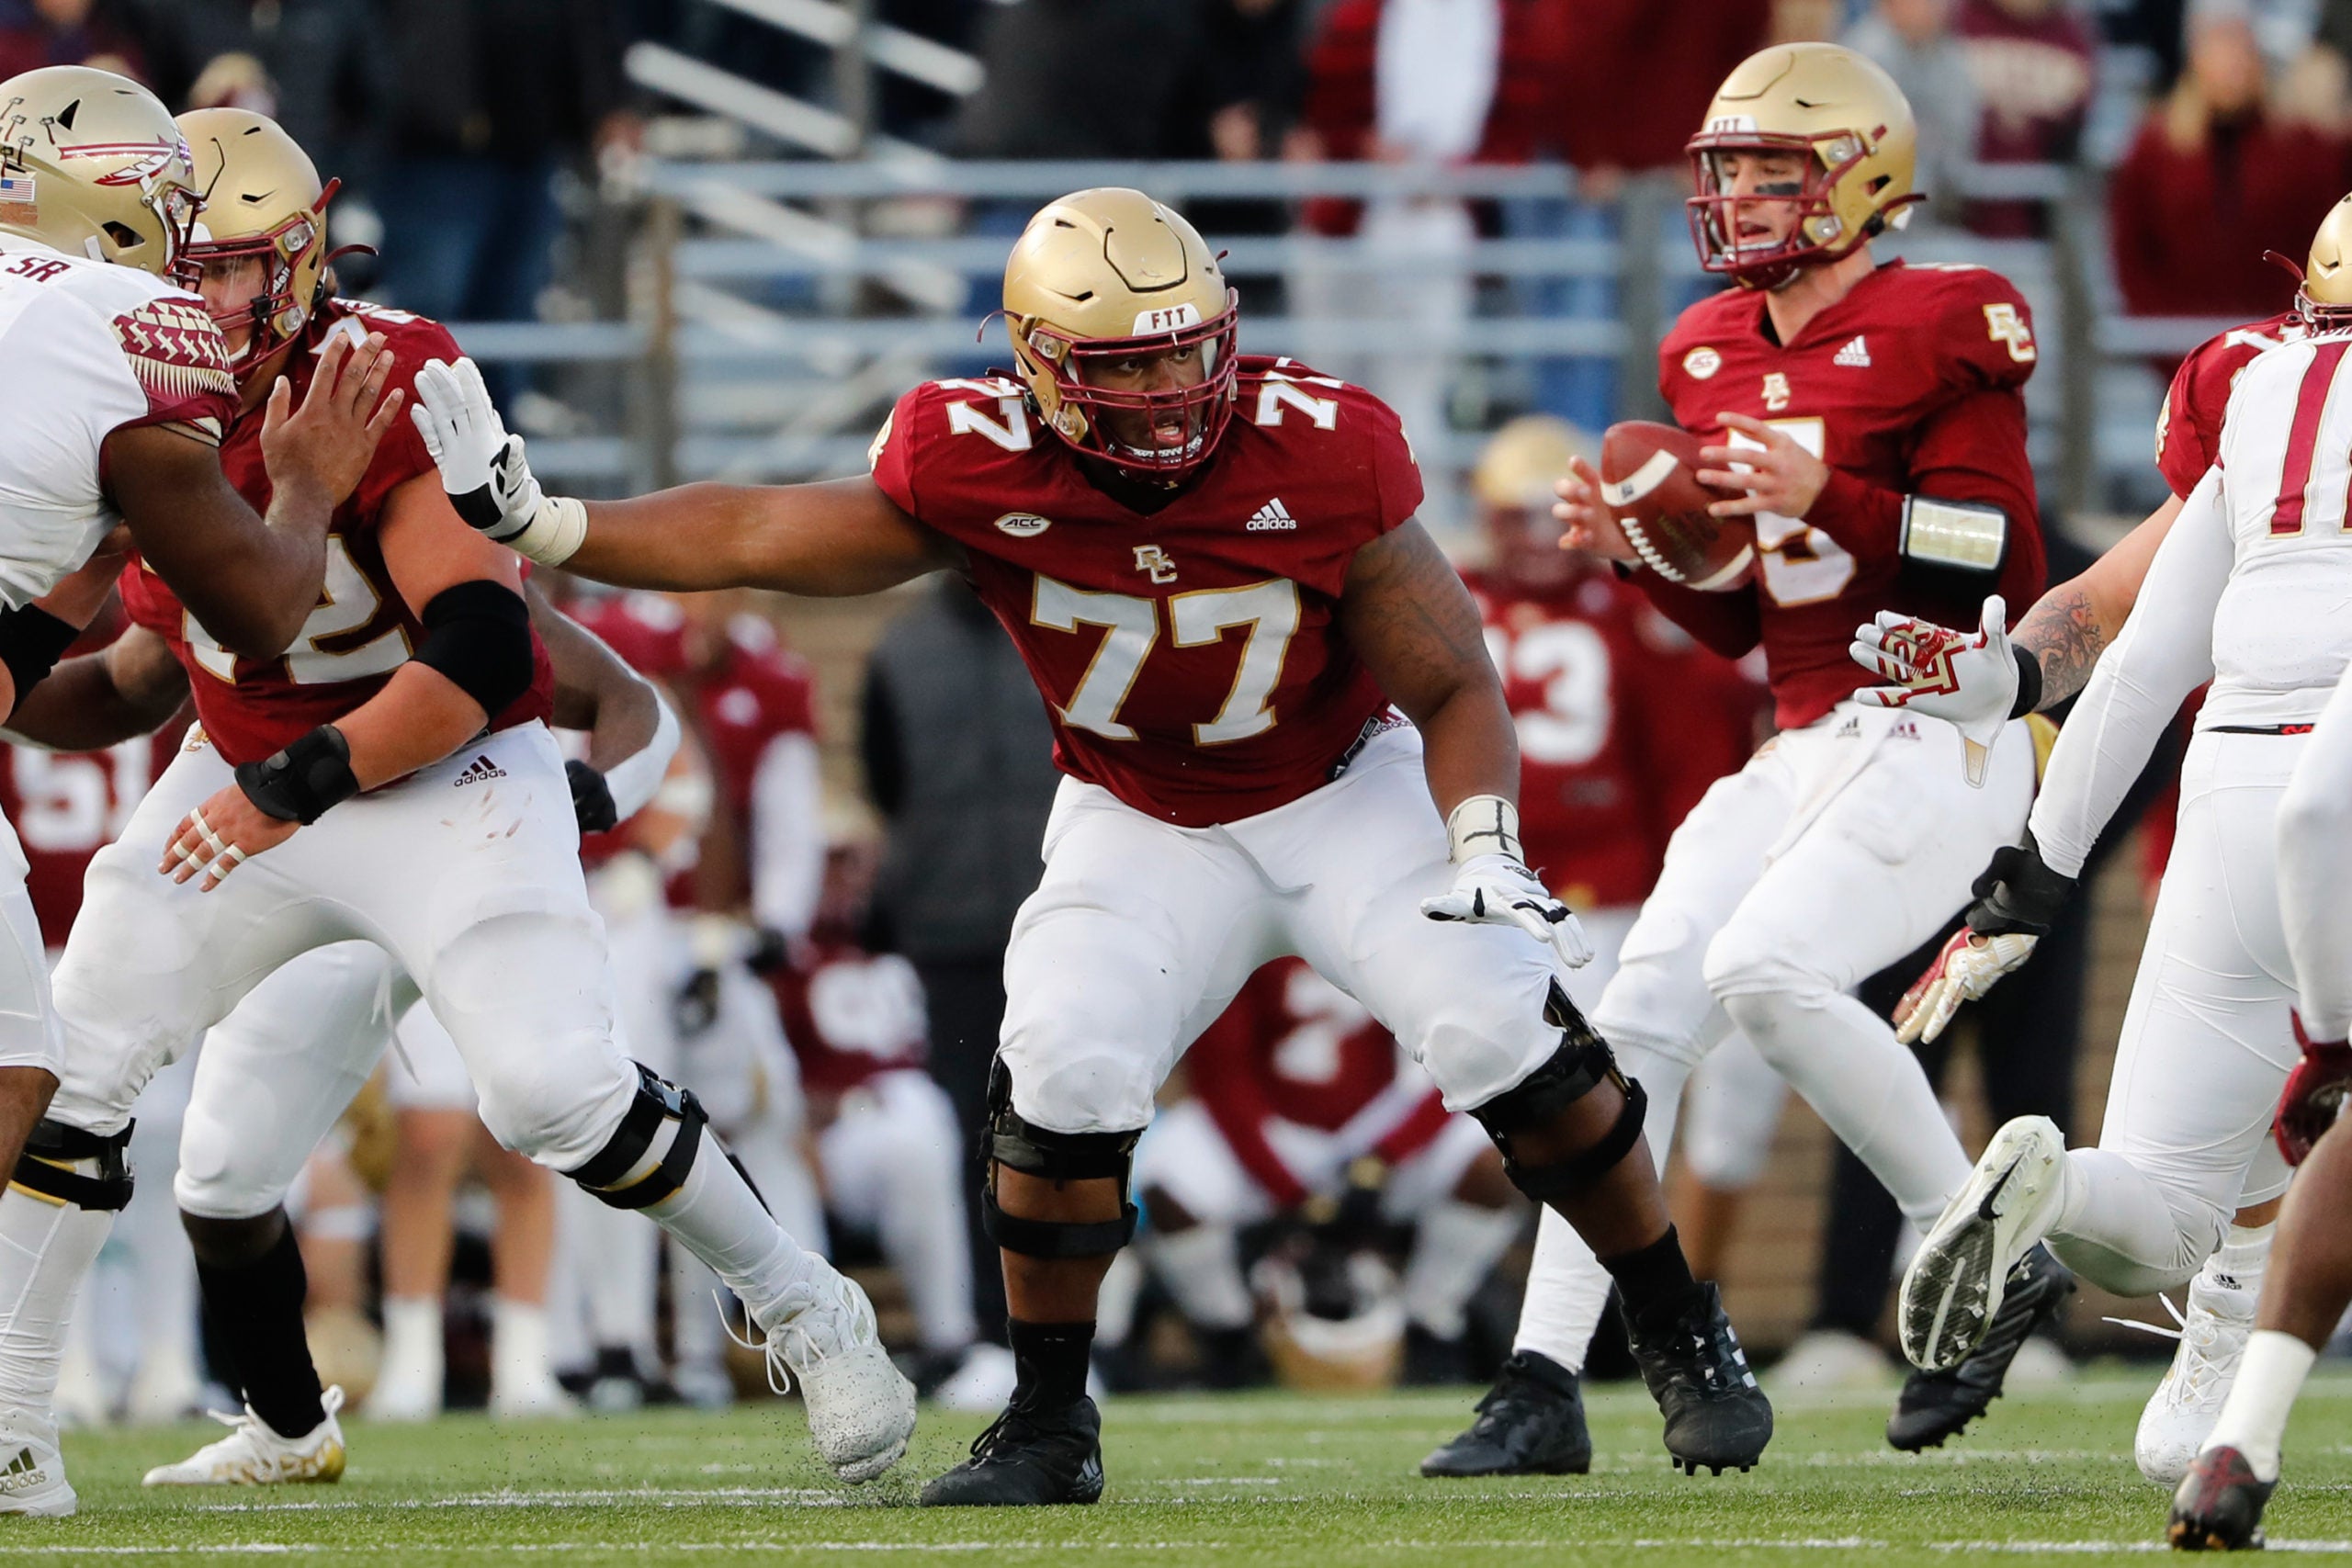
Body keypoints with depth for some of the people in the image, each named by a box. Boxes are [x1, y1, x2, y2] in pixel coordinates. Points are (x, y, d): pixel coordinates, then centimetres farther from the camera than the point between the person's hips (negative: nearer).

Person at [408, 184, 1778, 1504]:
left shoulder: (1318, 457, -26)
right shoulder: (982, 466, -22)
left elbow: (1453, 686, -15)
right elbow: (758, 539, -10)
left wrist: (1487, 854, -31)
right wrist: (534, 525, -18)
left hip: (1347, 796, -1)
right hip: (1143, 832, 1)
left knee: (1507, 1034, -19)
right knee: (1066, 1070, -22)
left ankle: (1687, 1342, 3)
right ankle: (1048, 1426, -4)